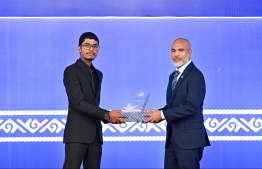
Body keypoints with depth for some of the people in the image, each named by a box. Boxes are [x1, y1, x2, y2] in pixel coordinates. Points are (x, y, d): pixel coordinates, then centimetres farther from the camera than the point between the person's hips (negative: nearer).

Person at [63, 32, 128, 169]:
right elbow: (78, 103, -13)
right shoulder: (71, 71, -3)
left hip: (95, 135, 7)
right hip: (77, 134, -7)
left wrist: (109, 118, 3)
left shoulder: (98, 74, 22)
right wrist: (106, 115, -14)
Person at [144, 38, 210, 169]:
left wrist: (162, 114, -20)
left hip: (188, 139, -9)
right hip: (172, 138, 9)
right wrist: (155, 114, 3)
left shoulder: (195, 76, -12)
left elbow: (191, 106, -21)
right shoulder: (173, 76, 18)